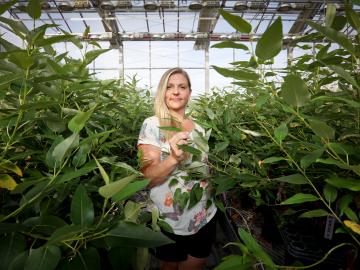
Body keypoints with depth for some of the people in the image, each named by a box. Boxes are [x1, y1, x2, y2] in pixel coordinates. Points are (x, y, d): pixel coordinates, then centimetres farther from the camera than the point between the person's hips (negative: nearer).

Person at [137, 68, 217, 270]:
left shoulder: (198, 128, 3)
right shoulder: (152, 125, -13)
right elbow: (148, 178, -18)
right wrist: (173, 158, -34)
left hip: (205, 217, 4)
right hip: (170, 223, -4)